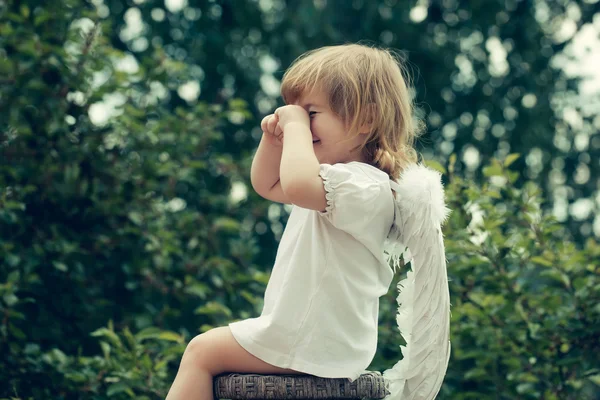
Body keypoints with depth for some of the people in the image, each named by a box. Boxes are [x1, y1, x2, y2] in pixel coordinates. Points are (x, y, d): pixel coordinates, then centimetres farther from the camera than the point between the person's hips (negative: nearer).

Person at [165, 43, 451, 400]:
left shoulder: (367, 185, -23)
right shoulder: (343, 178, 12)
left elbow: (296, 184, -43)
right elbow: (267, 185, 25)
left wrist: (296, 126, -26)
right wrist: (275, 140, 5)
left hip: (312, 344, -11)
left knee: (202, 351, 1)